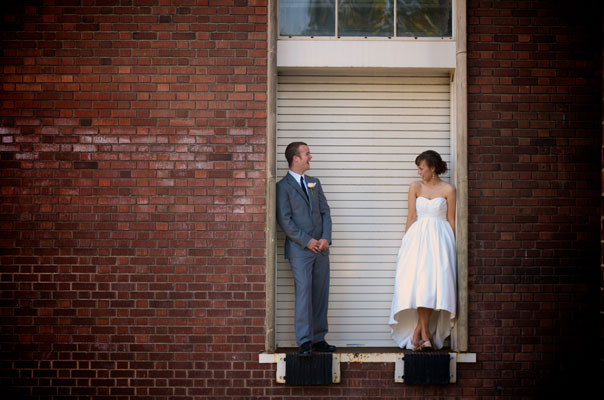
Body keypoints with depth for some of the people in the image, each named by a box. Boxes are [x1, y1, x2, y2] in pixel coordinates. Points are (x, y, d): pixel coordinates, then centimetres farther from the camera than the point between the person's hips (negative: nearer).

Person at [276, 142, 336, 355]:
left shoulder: (314, 183, 17)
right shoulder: (283, 186, -3)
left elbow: (325, 212, 12)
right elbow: (284, 220, -9)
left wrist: (326, 238, -3)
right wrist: (307, 241, -12)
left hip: (321, 248, 6)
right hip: (299, 249, -6)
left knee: (321, 294, 5)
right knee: (304, 292, -11)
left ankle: (319, 339, 12)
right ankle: (304, 341, -9)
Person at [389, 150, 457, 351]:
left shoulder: (448, 190, 3)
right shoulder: (415, 187, 9)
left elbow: (451, 220, 5)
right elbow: (411, 218, 9)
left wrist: (450, 246, 1)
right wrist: (408, 243, 3)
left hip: (440, 238, -1)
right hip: (418, 237, 1)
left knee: (435, 282, -13)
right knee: (417, 282, -13)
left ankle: (418, 331, -5)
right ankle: (425, 334, -8)